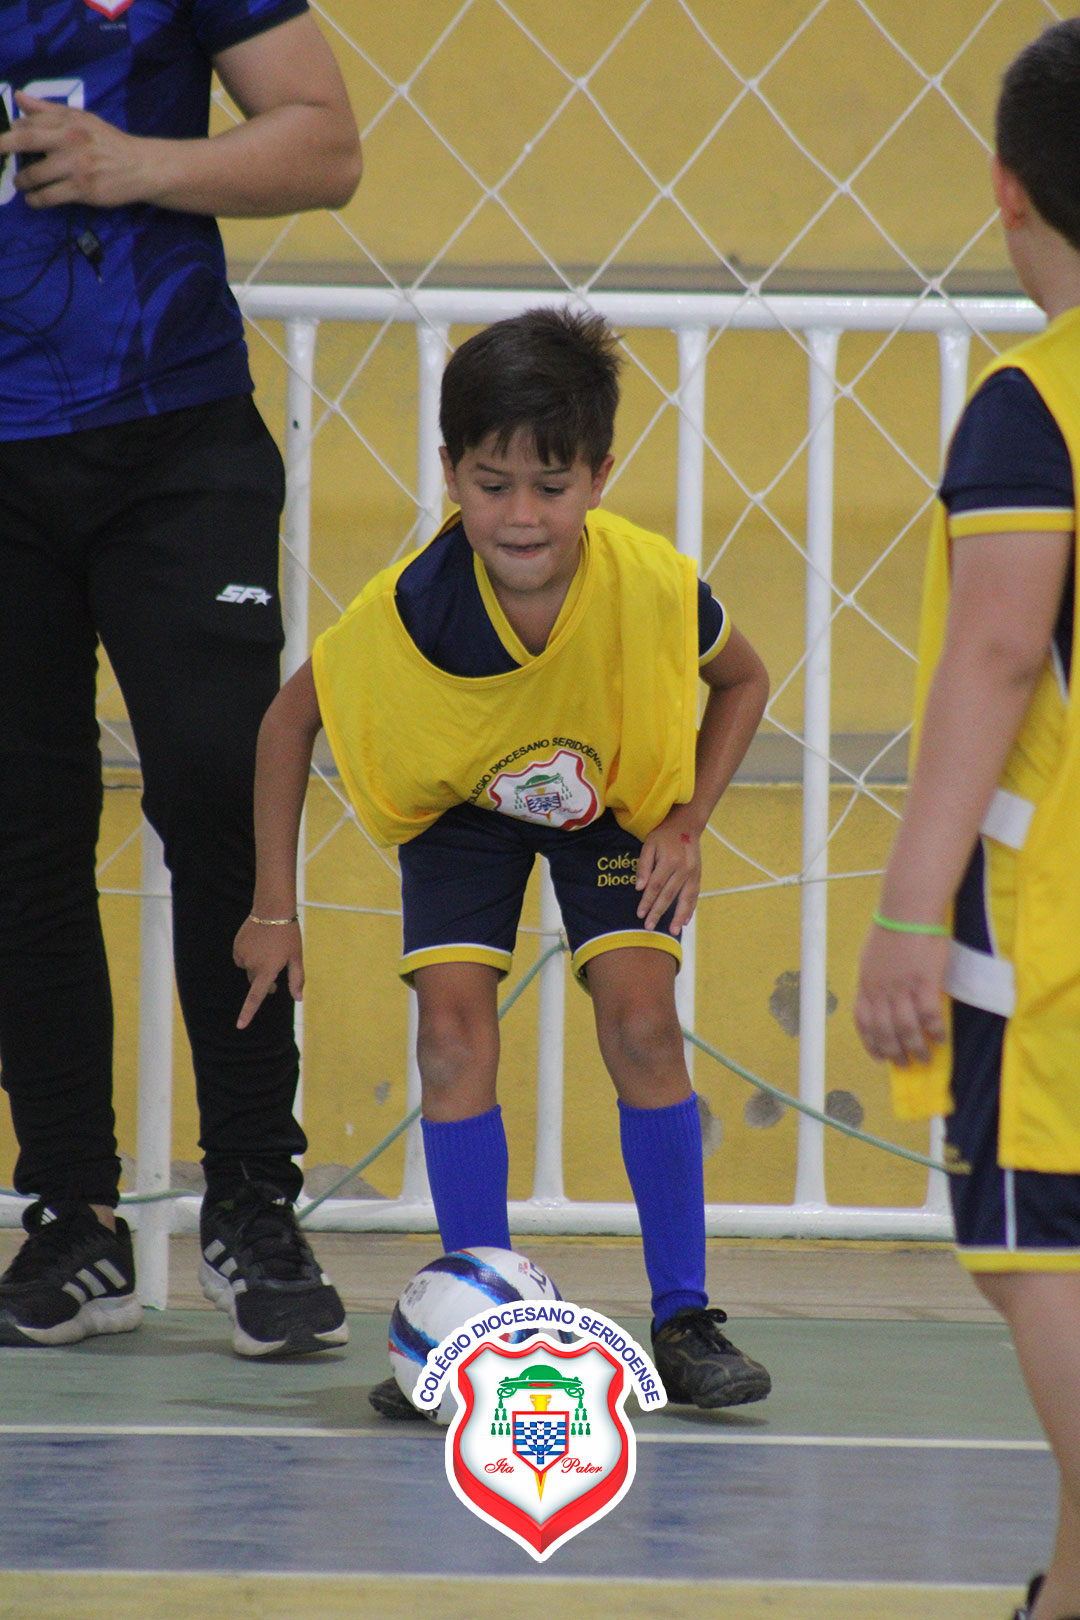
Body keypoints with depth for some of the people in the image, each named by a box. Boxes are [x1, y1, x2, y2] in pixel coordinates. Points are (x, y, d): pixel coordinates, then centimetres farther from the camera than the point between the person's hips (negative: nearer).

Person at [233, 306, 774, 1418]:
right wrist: (274, 907, -12)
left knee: (639, 1018, -16)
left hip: (613, 796, 0)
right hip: (461, 803, 0)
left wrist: (687, 825, -18)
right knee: (453, 1025, -15)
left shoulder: (653, 587, -33)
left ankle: (683, 1320, -4)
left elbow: (741, 681, -8)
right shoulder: (414, 606, -34)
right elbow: (292, 715, -15)